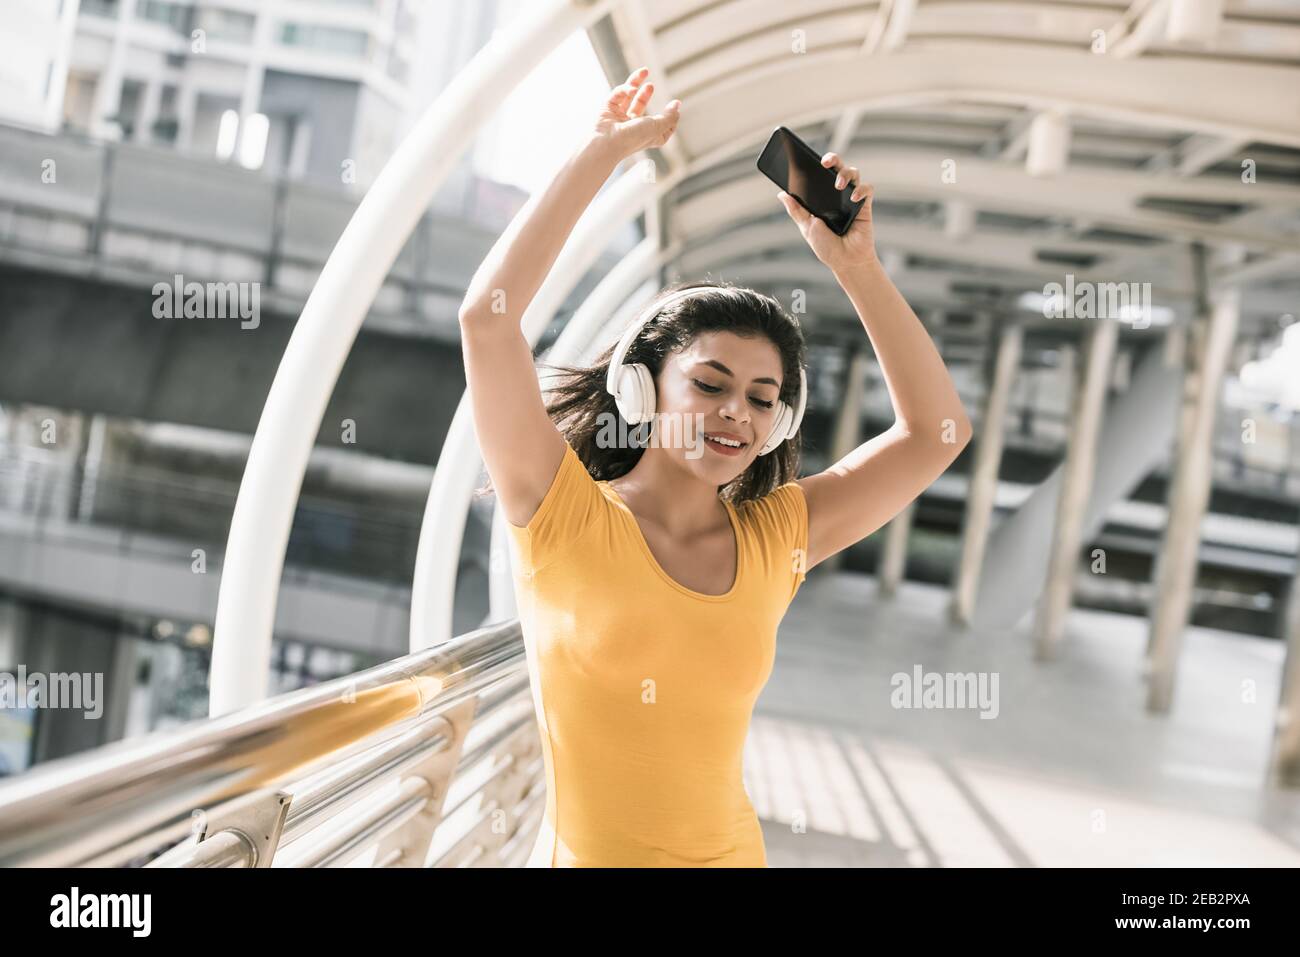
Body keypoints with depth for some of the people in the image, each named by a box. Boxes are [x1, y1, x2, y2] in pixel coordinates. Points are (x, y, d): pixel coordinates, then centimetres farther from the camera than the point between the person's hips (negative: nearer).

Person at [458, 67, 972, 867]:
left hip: (731, 851, 4)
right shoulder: (564, 514, -13)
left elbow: (938, 432, -2)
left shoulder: (774, 540, -3)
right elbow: (488, 314, -22)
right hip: (580, 853, -3)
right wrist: (608, 148, -18)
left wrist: (856, 265, -8)